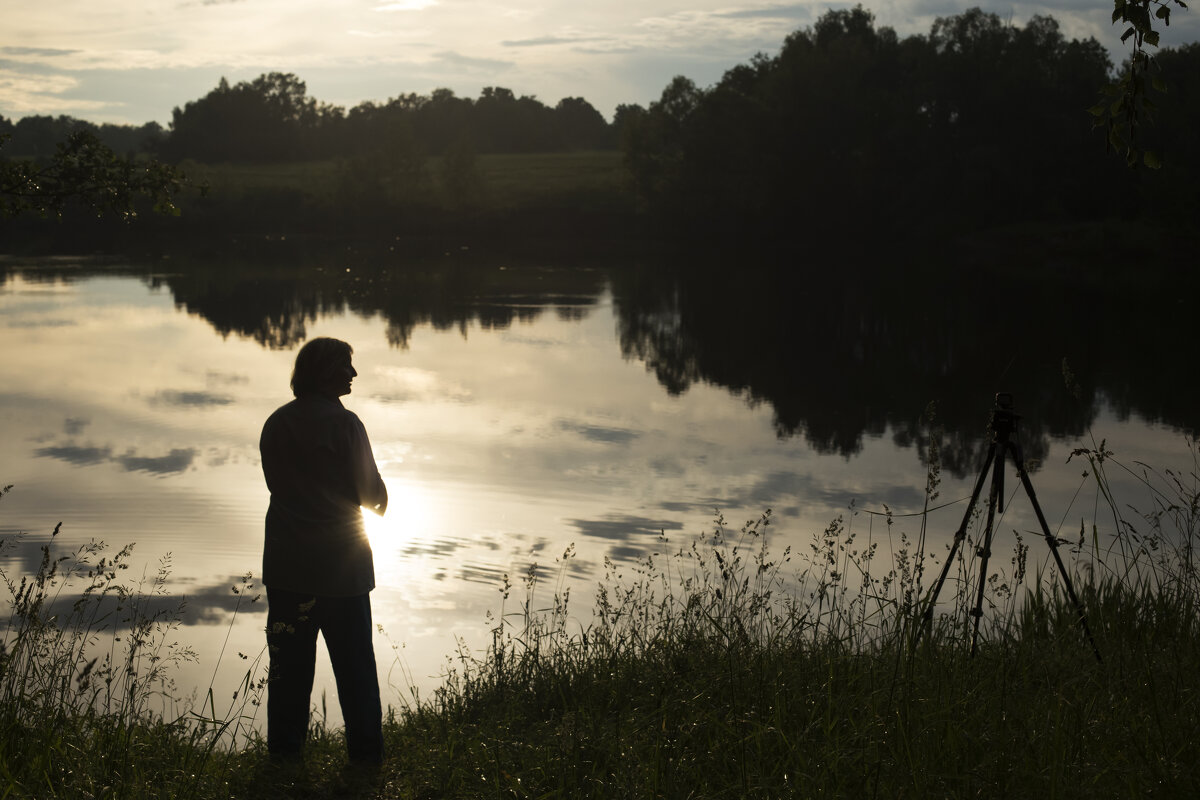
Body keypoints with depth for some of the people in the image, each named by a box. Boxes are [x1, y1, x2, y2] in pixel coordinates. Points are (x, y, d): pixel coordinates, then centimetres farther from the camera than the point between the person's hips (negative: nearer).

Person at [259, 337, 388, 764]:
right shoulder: (344, 423, -14)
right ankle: (366, 754, 10)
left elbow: (275, 483, 11)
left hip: (287, 567, 4)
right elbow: (370, 492, -11)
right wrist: (379, 501, 12)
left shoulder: (275, 424, 3)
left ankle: (284, 750, 17)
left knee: (289, 662, 12)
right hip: (341, 565, -4)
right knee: (355, 664, 6)